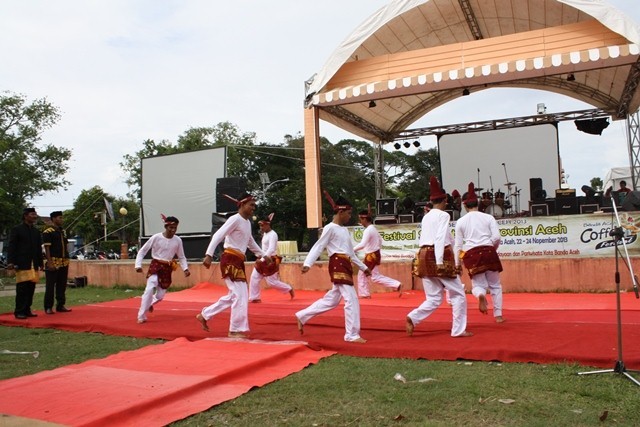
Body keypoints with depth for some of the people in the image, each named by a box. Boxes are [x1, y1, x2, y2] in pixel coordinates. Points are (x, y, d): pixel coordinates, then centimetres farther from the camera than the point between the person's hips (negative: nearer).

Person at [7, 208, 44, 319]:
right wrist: (10, 262, -13)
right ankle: (19, 312, 2)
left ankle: (27, 310, 13)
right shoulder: (16, 230, 0)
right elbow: (11, 247, -5)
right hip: (22, 264, -5)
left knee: (31, 288, 5)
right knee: (22, 289, -5)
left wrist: (40, 263, 13)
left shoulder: (36, 231, 16)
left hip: (34, 265, 5)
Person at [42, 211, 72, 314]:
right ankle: (48, 307, 5)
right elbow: (47, 248, -12)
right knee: (50, 286, -2)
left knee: (62, 286, 11)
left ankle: (61, 305, 18)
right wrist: (50, 262, -18)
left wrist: (67, 260, 14)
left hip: (64, 263, 7)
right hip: (53, 263, -7)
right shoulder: (48, 232, -7)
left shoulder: (63, 231, 16)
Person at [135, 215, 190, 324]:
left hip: (167, 268, 3)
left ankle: (149, 304, 46)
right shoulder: (156, 237, -11)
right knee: (150, 289, -24)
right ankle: (142, 316, -11)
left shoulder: (178, 240, -3)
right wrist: (138, 265, -14)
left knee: (160, 295, 8)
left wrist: (185, 268, -8)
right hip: (155, 265, -3)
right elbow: (142, 251, -3)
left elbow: (181, 257, 7)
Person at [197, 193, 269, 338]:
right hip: (230, 260, -10)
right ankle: (235, 330, 3)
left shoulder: (247, 222, 17)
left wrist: (263, 255, 37)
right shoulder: (235, 219, -11)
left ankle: (204, 315, 26)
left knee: (234, 296, 16)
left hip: (238, 261, 10)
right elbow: (218, 235, -18)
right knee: (240, 296, -8)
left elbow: (250, 242, 32)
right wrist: (209, 255, -27)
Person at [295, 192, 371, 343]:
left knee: (331, 300, 14)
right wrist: (307, 263, -21)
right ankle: (352, 335, -3)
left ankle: (302, 316, 25)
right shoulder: (330, 228, -6)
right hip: (338, 266, -9)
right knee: (352, 299, -11)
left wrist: (363, 267, 28)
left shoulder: (344, 230, 20)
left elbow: (351, 253, 26)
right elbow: (318, 247, -11)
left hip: (345, 266, 9)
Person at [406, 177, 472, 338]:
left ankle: (413, 318, -12)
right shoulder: (443, 215, -5)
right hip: (439, 258, -7)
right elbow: (440, 238, -16)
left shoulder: (426, 217, 17)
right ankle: (458, 330, 9)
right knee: (458, 294, 8)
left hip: (424, 256, 7)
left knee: (434, 299, 10)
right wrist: (440, 261, -22)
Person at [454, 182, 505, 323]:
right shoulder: (488, 217, 5)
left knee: (478, 284, 14)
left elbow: (458, 245, 6)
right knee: (495, 285, 16)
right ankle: (498, 315, 15)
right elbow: (496, 237, -3)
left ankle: (481, 295, -21)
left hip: (471, 254, 0)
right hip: (488, 252, 0)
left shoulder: (461, 221, 7)